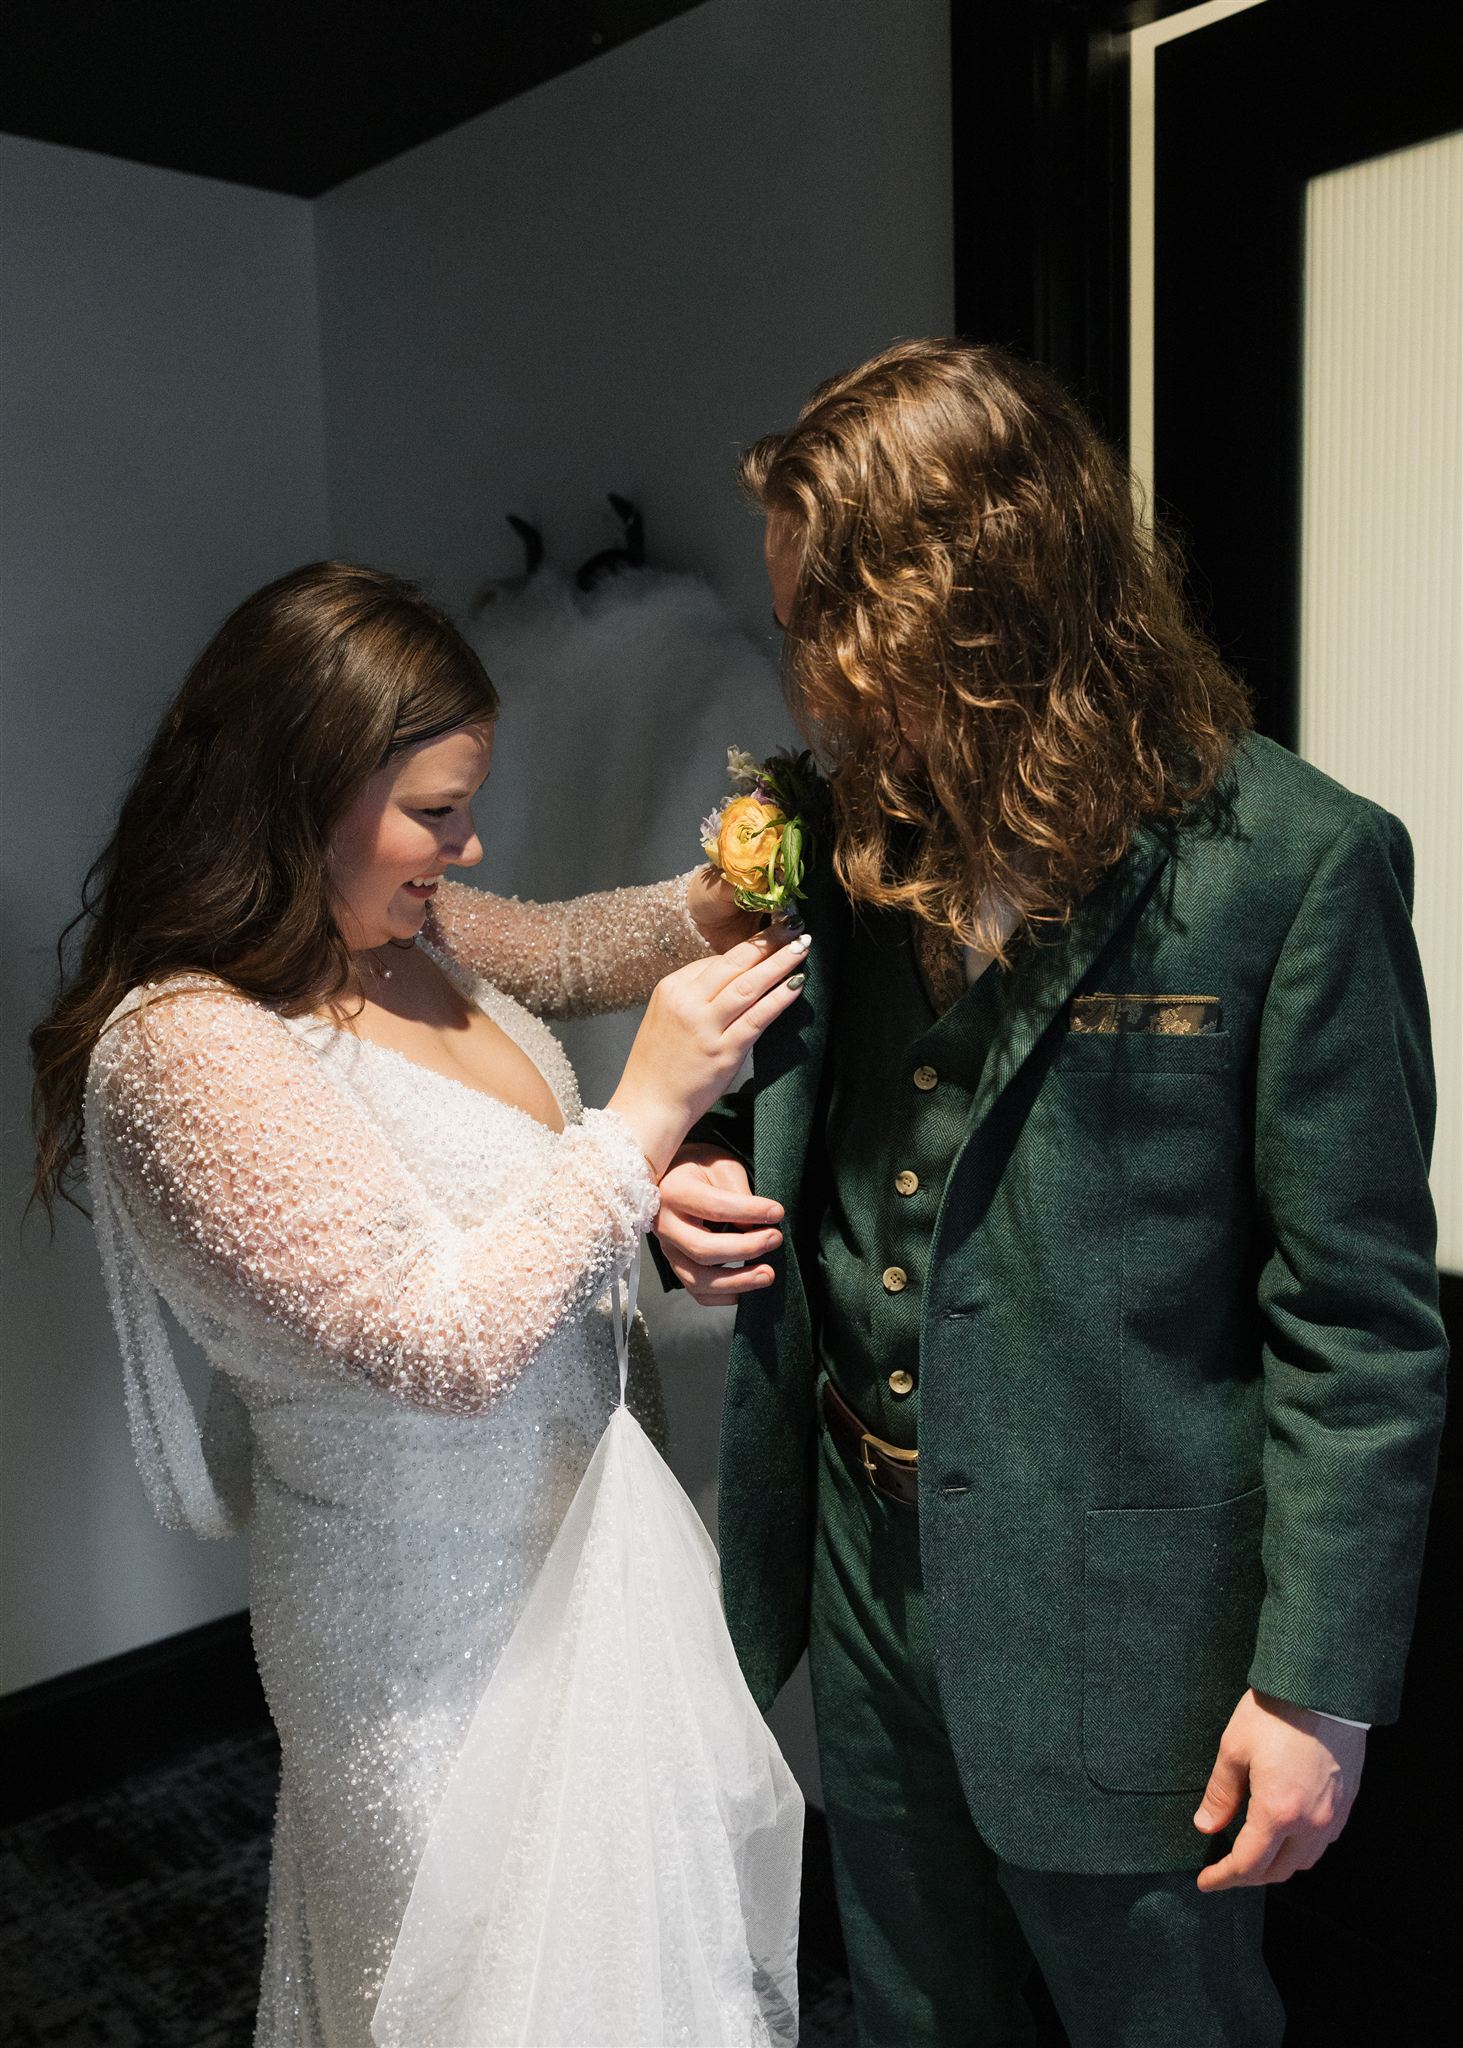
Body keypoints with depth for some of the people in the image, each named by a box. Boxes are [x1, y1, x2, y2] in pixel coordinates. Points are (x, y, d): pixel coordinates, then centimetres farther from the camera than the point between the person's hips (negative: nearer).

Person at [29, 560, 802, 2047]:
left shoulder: (400, 926, -3)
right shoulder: (188, 1050, -28)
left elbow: (564, 947, 16)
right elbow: (442, 1337, -31)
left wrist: (713, 908, -3)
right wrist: (648, 1111, -27)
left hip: (574, 1524, 8)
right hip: (440, 1618, -8)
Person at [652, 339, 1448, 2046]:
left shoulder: (1291, 863, -18)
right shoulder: (846, 829, 0)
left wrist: (1317, 1680, -13)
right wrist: (707, 1181, -8)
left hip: (1113, 1614, -5)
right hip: (865, 1561, 6)